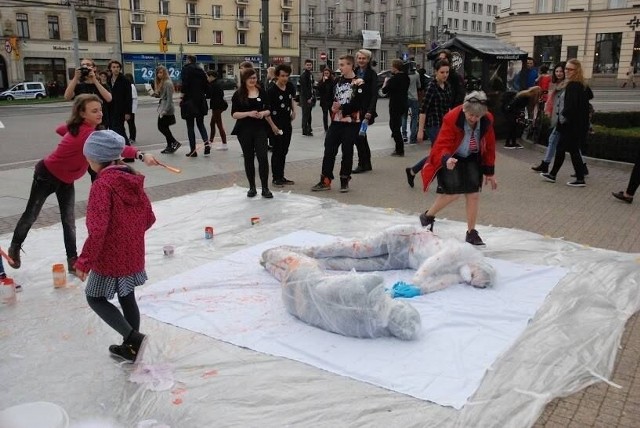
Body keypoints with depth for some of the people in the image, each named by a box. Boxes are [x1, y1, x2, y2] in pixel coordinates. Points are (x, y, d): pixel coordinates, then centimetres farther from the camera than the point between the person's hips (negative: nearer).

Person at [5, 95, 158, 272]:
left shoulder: (79, 126, -9)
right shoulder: (86, 133, -38)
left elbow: (60, 129, 12)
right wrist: (141, 155, -66)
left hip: (66, 179, 7)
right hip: (47, 175, -7)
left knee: (69, 220, 3)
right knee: (31, 215, 13)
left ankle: (72, 260, 9)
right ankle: (15, 248, 36)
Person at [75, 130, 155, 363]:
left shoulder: (102, 185, -22)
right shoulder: (133, 180, 1)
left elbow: (97, 230, -26)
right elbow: (149, 218, 8)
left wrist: (84, 261, -17)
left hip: (110, 258, -7)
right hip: (134, 255, 7)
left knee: (95, 298, 12)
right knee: (127, 299, 19)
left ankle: (133, 338, -2)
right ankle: (131, 347, 31)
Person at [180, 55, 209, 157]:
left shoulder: (186, 68, -5)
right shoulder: (201, 70, 11)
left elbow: (185, 84, -14)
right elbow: (206, 85, 11)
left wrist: (182, 98, -8)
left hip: (189, 100, -5)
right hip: (201, 100, 5)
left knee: (190, 126, 1)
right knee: (200, 124, 15)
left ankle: (193, 150, 0)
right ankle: (206, 142, -9)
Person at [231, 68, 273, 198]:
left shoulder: (262, 92, 5)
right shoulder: (238, 95, -1)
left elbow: (268, 110, 10)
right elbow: (234, 114, -5)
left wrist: (263, 113, -13)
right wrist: (248, 113, -19)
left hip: (260, 129, 1)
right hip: (244, 130, 0)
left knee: (263, 157, -8)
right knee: (248, 158, 7)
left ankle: (265, 188, 0)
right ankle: (252, 187, 19)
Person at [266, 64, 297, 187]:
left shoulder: (290, 87, 3)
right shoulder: (272, 90, -15)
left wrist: (293, 110, 8)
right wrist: (272, 125, -17)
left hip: (287, 123, 6)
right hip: (276, 124, -6)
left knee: (284, 151, 12)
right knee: (277, 151, -1)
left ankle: (281, 176, 22)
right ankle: (276, 178, 7)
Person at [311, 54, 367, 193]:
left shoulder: (359, 83, -8)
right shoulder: (337, 81, 13)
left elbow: (358, 104, -16)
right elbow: (331, 97, 20)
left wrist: (342, 107, -16)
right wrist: (332, 106, -2)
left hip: (351, 123, -6)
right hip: (336, 121, 6)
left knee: (347, 152, 4)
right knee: (329, 150, 4)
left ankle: (344, 180, 17)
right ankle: (325, 180, 11)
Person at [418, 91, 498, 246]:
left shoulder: (487, 120, -14)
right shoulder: (452, 118, -29)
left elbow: (489, 147, 0)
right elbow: (442, 145, -29)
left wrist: (489, 172, 3)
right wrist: (446, 159, -51)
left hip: (472, 158, 4)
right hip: (450, 158, -4)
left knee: (473, 193, -1)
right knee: (452, 192, -14)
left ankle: (471, 232, 12)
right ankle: (427, 216, 12)